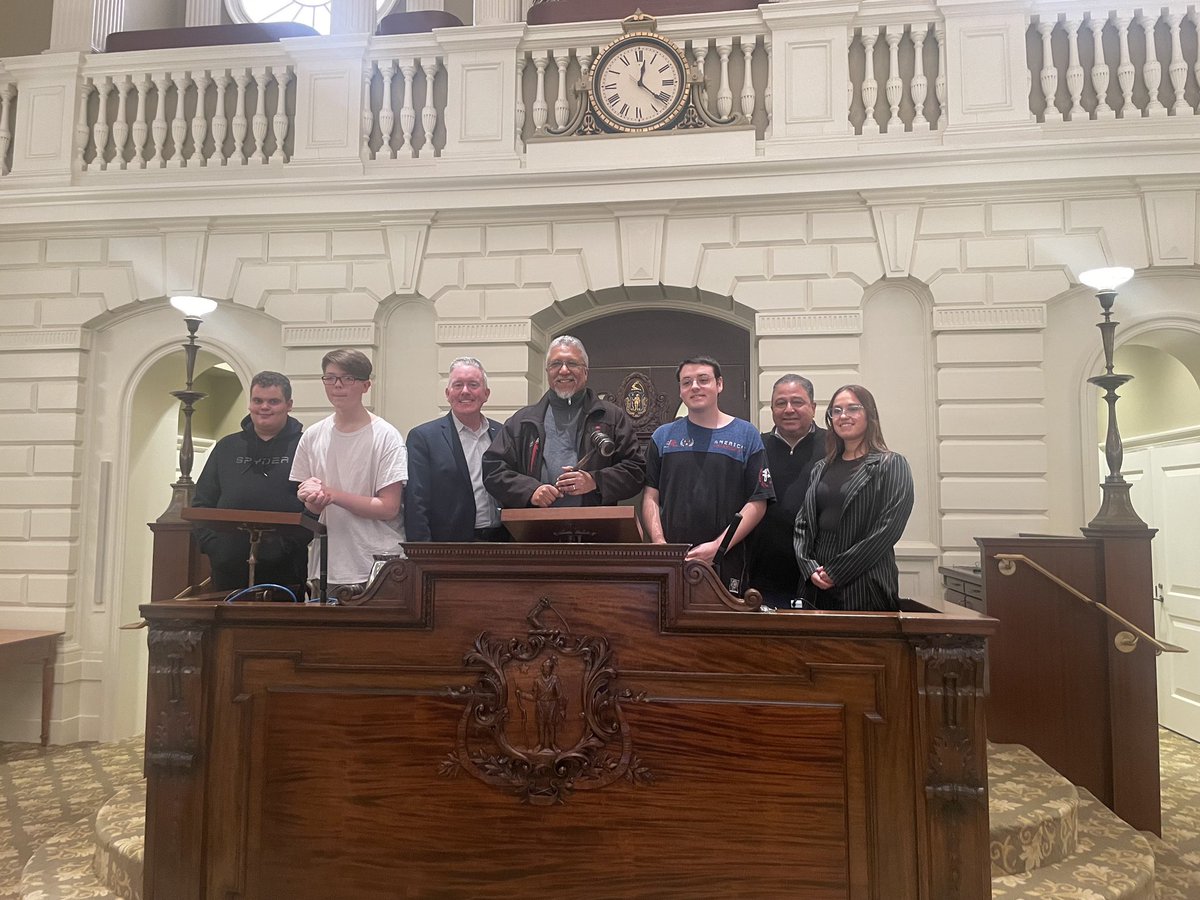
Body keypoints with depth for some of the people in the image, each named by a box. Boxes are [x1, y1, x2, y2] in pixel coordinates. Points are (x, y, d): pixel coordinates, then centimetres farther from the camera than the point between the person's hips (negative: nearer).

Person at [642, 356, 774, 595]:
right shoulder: (663, 436, 12)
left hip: (725, 563, -1)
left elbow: (758, 503, 0)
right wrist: (660, 544, -7)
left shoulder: (746, 435, 6)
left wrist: (718, 546, -10)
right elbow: (651, 497, 8)